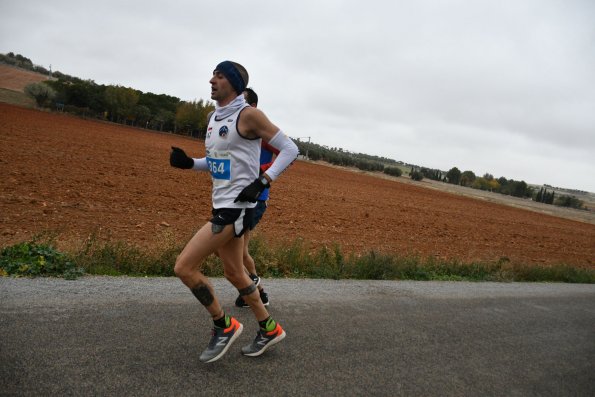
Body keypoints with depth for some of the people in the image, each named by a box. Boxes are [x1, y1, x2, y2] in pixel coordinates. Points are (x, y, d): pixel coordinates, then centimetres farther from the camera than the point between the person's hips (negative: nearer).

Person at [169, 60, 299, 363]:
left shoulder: (248, 114, -12)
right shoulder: (215, 117, 13)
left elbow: (289, 149, -12)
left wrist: (262, 182, -21)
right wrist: (188, 163, 5)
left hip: (236, 208, -9)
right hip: (222, 205, 9)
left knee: (184, 267, -10)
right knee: (233, 273, 17)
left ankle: (224, 326, 9)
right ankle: (269, 330, 33)